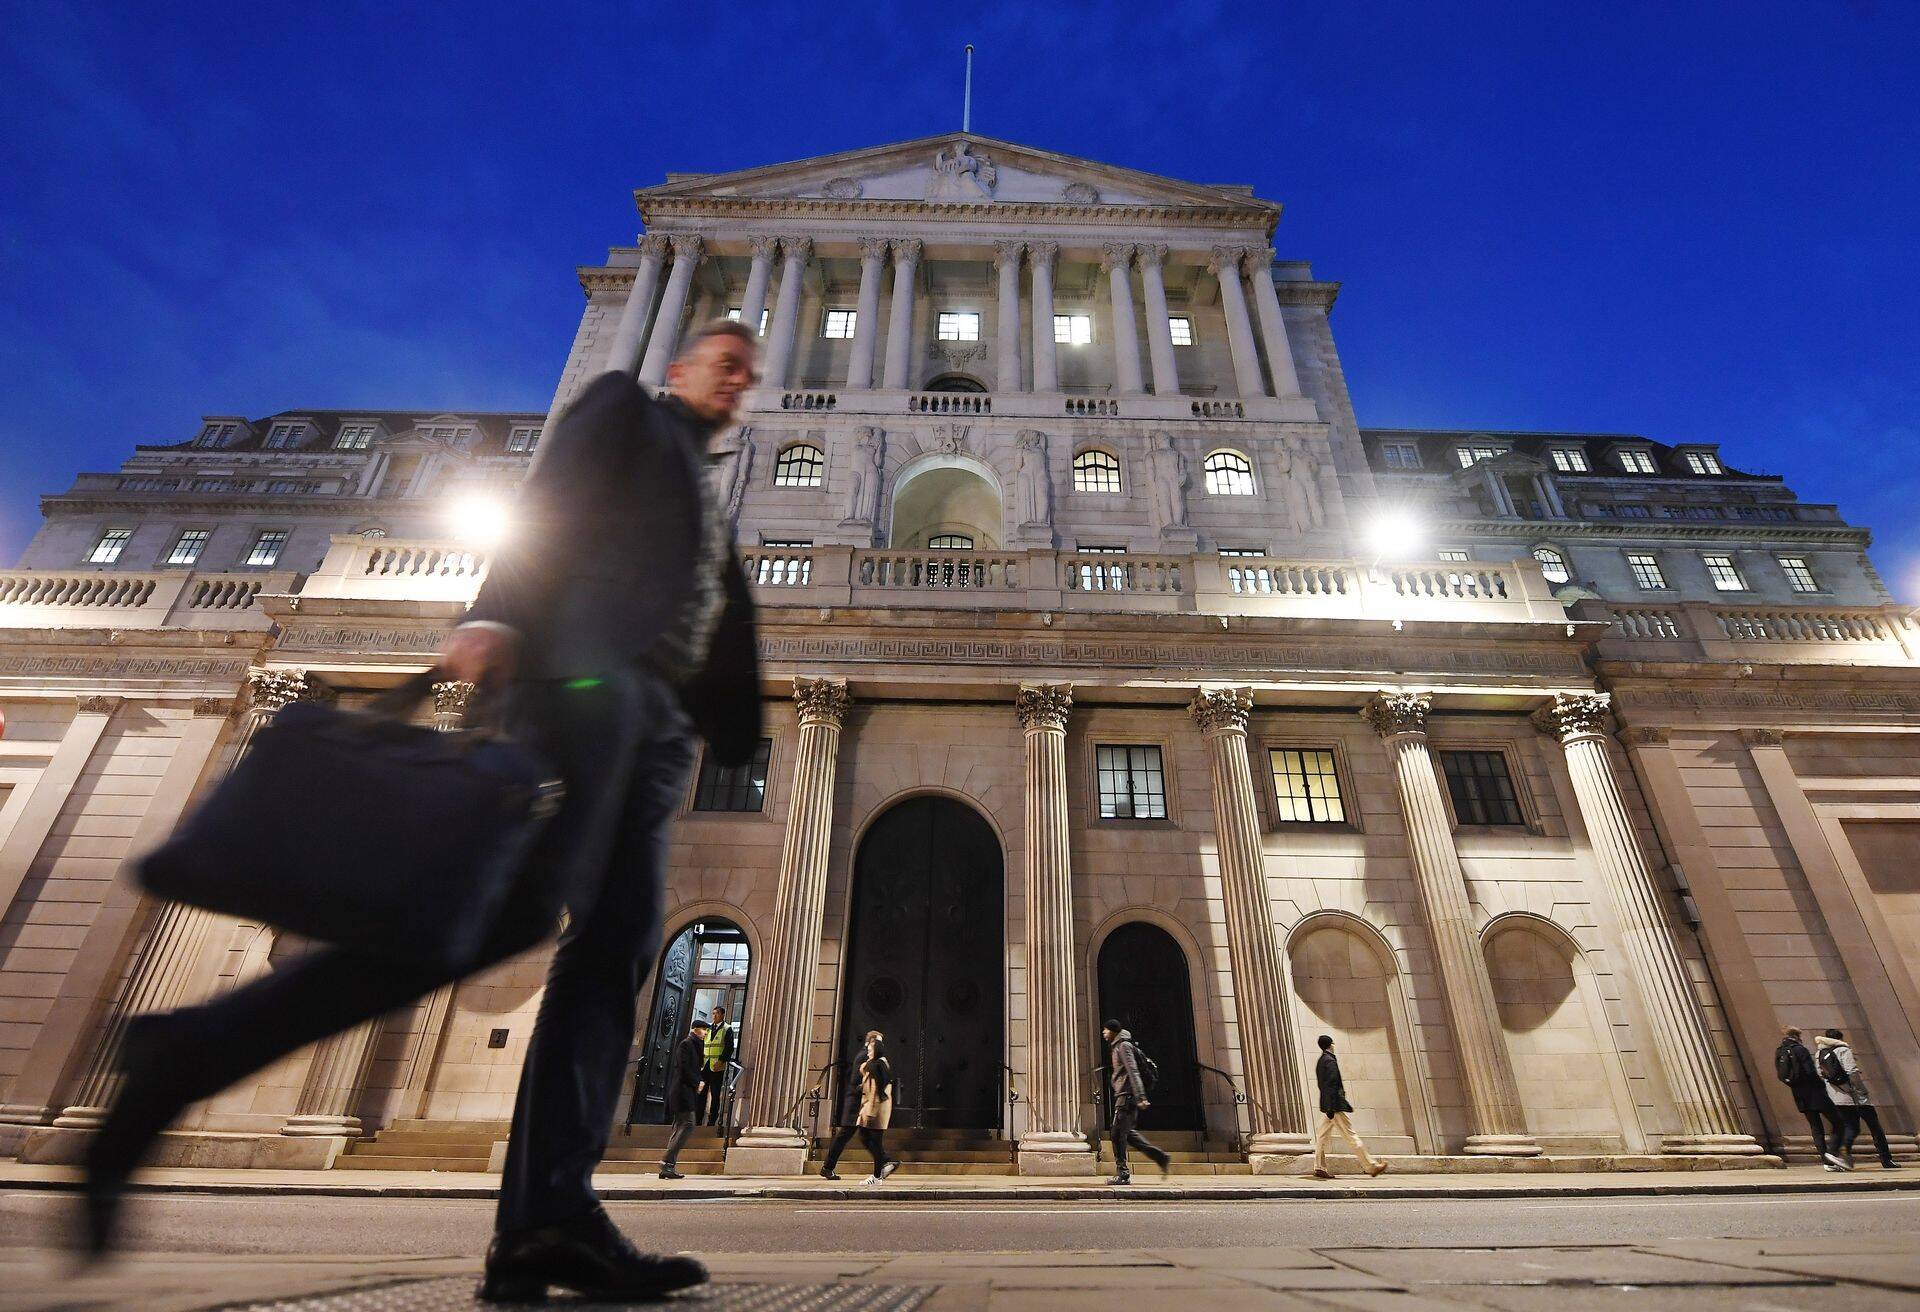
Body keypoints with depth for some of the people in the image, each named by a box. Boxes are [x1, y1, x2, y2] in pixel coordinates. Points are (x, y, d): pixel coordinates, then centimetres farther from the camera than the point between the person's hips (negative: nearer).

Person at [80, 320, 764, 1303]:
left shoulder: (710, 507, 37)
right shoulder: (622, 405, 17)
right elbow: (544, 511, -2)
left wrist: (729, 738, 24)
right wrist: (496, 615, -17)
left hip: (653, 724, 8)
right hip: (586, 670, -8)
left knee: (615, 946, -6)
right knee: (519, 907, -23)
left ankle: (546, 1221, -10)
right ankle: (185, 1053, -12)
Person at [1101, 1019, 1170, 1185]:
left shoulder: (1123, 1046, -10)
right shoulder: (1116, 1047, 20)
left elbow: (1133, 1072, -19)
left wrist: (1140, 1097, -26)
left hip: (1127, 1096, -10)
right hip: (1123, 1096, 10)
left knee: (1118, 1134, -6)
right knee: (1127, 1133, 13)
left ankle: (1123, 1174, -1)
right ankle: (1162, 1158, 18)